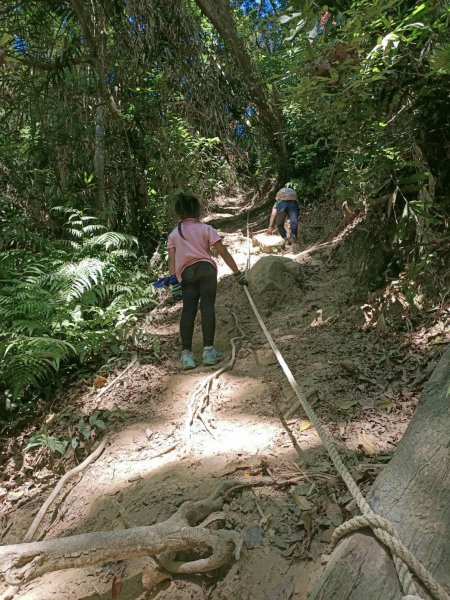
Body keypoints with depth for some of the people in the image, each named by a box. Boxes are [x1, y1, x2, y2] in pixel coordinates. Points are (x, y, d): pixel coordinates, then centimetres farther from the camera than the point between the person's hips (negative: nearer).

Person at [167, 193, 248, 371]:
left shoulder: (173, 234, 17)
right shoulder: (205, 229, 9)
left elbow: (172, 260, 7)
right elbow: (223, 252, 2)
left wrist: (174, 283, 5)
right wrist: (238, 274, 4)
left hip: (186, 273, 3)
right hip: (206, 268, -2)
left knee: (188, 310, -4)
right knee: (207, 306, -7)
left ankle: (186, 354, -12)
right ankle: (208, 350, -14)